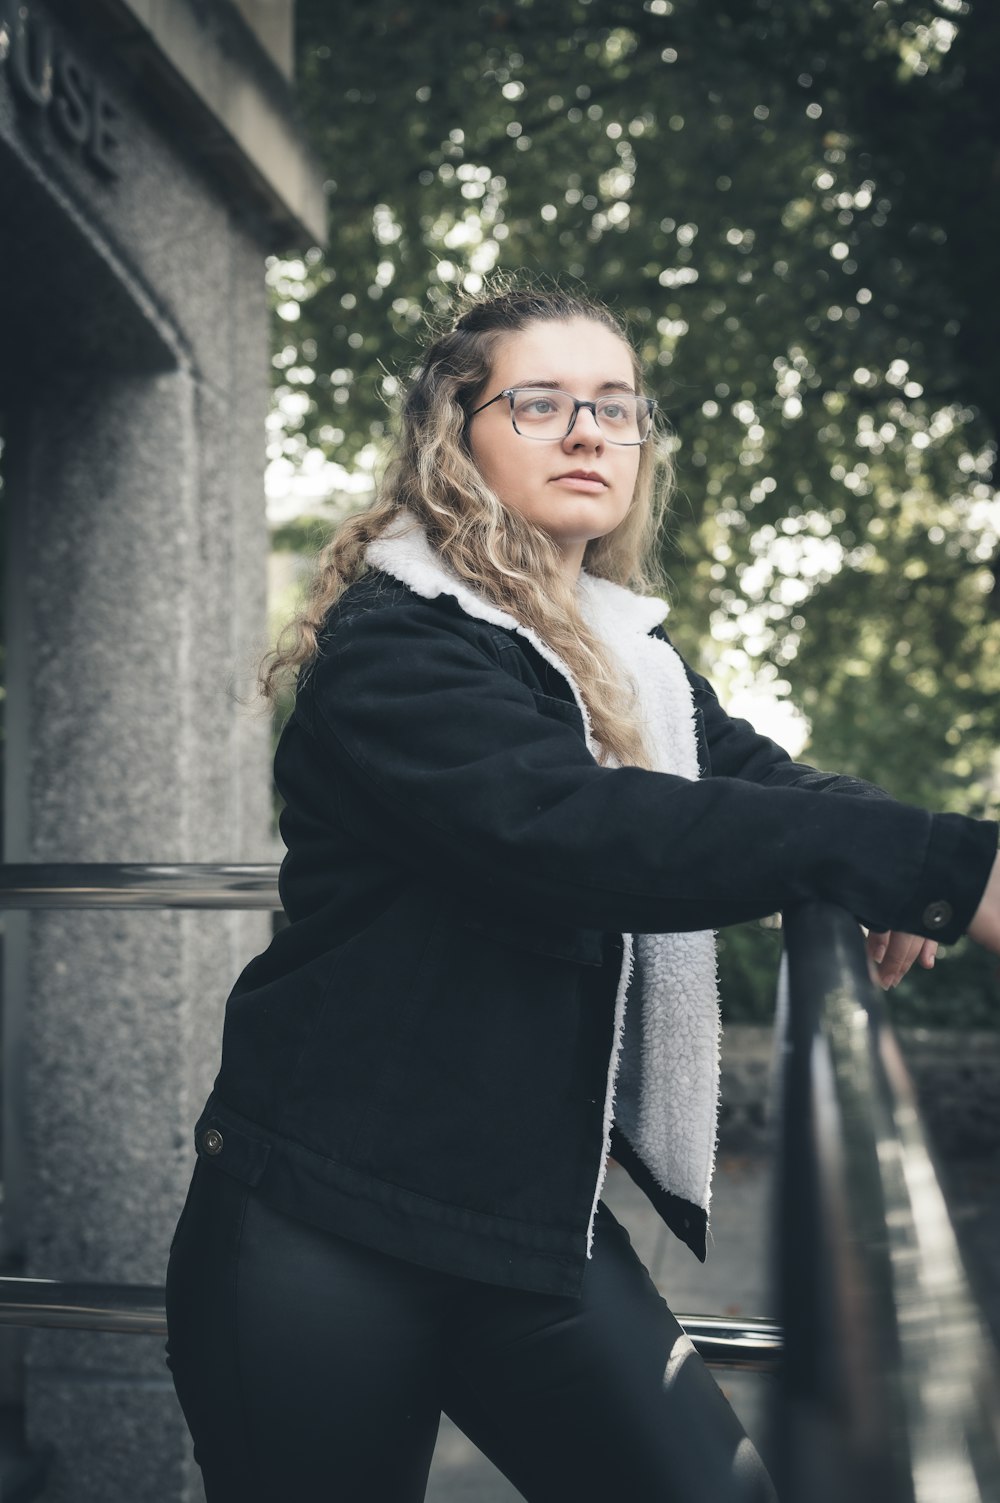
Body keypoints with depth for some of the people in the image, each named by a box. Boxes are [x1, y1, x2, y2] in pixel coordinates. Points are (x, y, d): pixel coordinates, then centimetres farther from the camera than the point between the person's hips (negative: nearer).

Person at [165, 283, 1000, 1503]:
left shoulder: (632, 663, 13)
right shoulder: (393, 639, -14)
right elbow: (559, 827, -30)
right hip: (327, 1226, -6)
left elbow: (763, 778, 1)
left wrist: (897, 873, -24)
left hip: (538, 1216, 7)